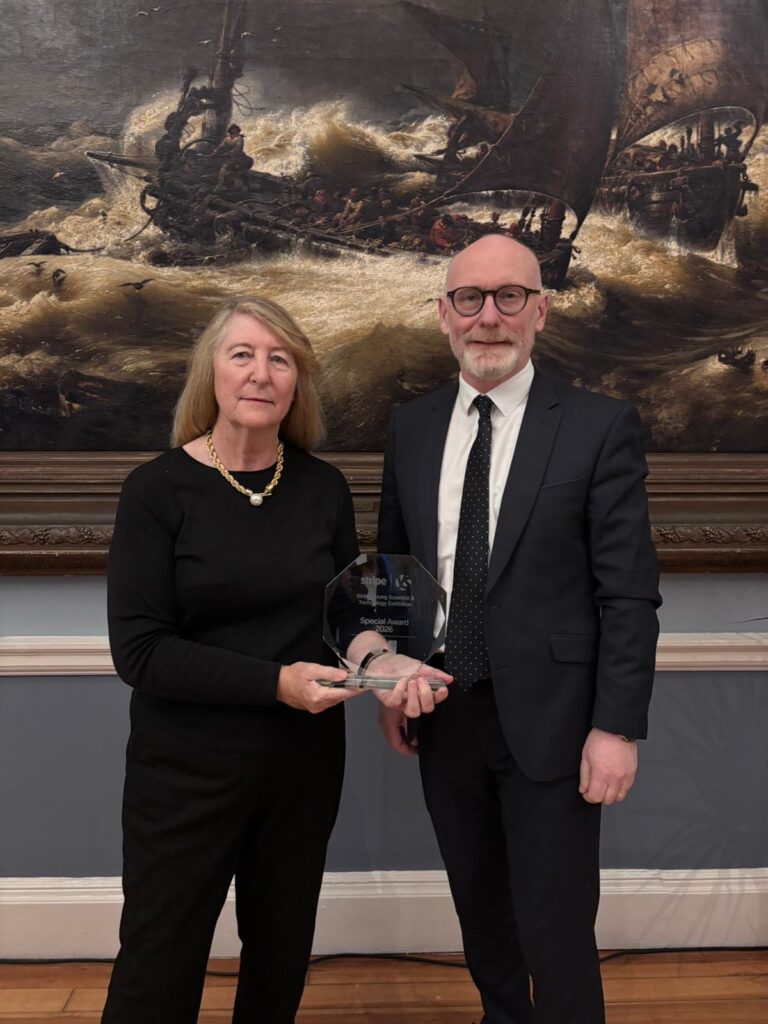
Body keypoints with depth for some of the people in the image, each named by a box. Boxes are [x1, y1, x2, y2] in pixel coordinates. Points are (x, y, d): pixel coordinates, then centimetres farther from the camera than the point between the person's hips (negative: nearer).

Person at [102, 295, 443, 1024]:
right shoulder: (158, 489, -12)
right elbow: (139, 650, -16)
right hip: (188, 768, -3)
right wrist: (274, 682, -23)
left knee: (282, 956, 21)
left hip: (305, 760, 4)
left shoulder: (323, 487, -2)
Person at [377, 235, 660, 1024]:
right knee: (479, 910, 21)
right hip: (443, 718, 5)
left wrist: (618, 726, -12)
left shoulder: (600, 427, -9)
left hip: (548, 721, -4)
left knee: (556, 930, 5)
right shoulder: (410, 427, 4)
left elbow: (630, 592, -9)